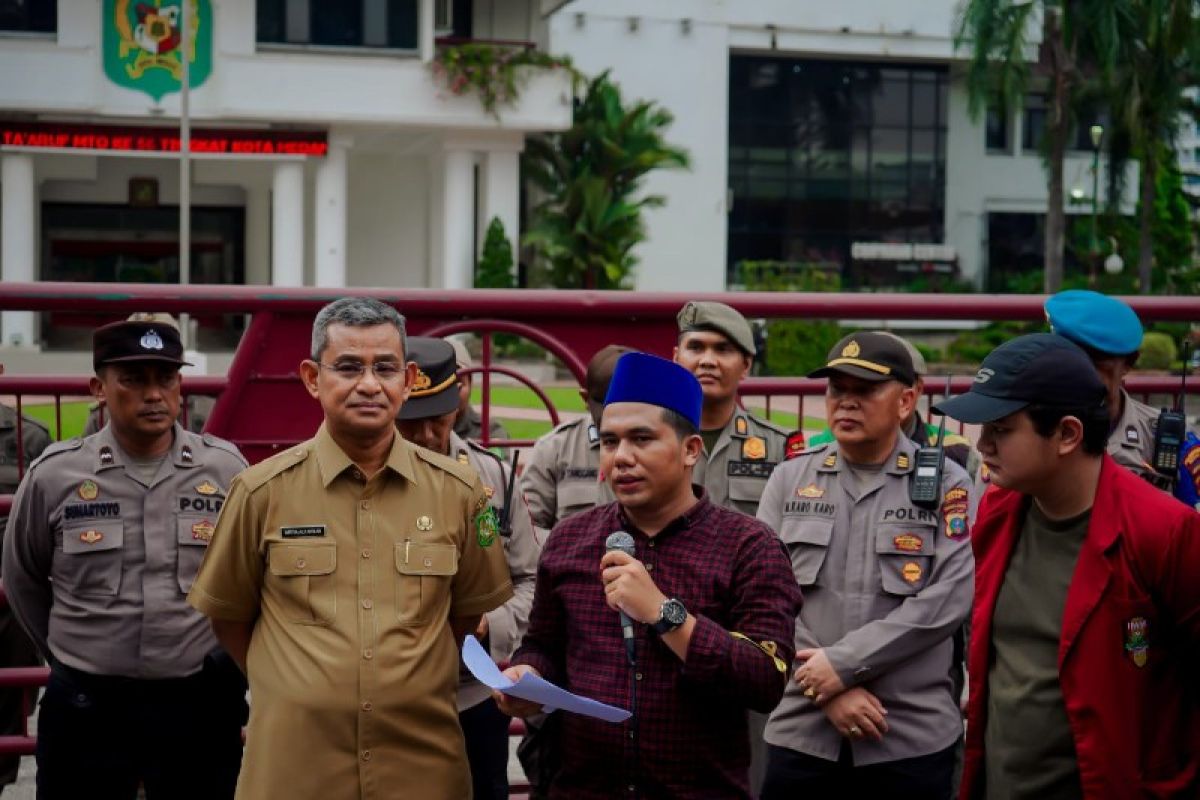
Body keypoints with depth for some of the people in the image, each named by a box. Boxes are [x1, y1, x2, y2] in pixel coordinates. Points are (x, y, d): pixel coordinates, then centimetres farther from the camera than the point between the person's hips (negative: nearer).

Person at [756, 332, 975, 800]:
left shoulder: (946, 484, 0)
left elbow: (948, 600, -10)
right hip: (800, 730, 2)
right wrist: (826, 688, -10)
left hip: (914, 737, -2)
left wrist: (844, 662, -14)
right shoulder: (789, 479, 7)